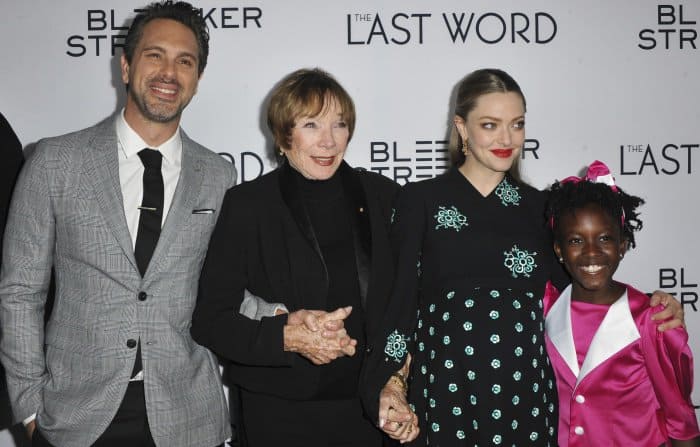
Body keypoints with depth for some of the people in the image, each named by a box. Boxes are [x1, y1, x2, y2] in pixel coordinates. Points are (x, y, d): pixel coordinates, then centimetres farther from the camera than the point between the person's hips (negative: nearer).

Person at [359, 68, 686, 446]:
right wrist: (388, 384, -18)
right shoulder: (421, 199, 0)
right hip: (444, 399, -3)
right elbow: (400, 297, -5)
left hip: (525, 400, 3)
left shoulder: (536, 206, 11)